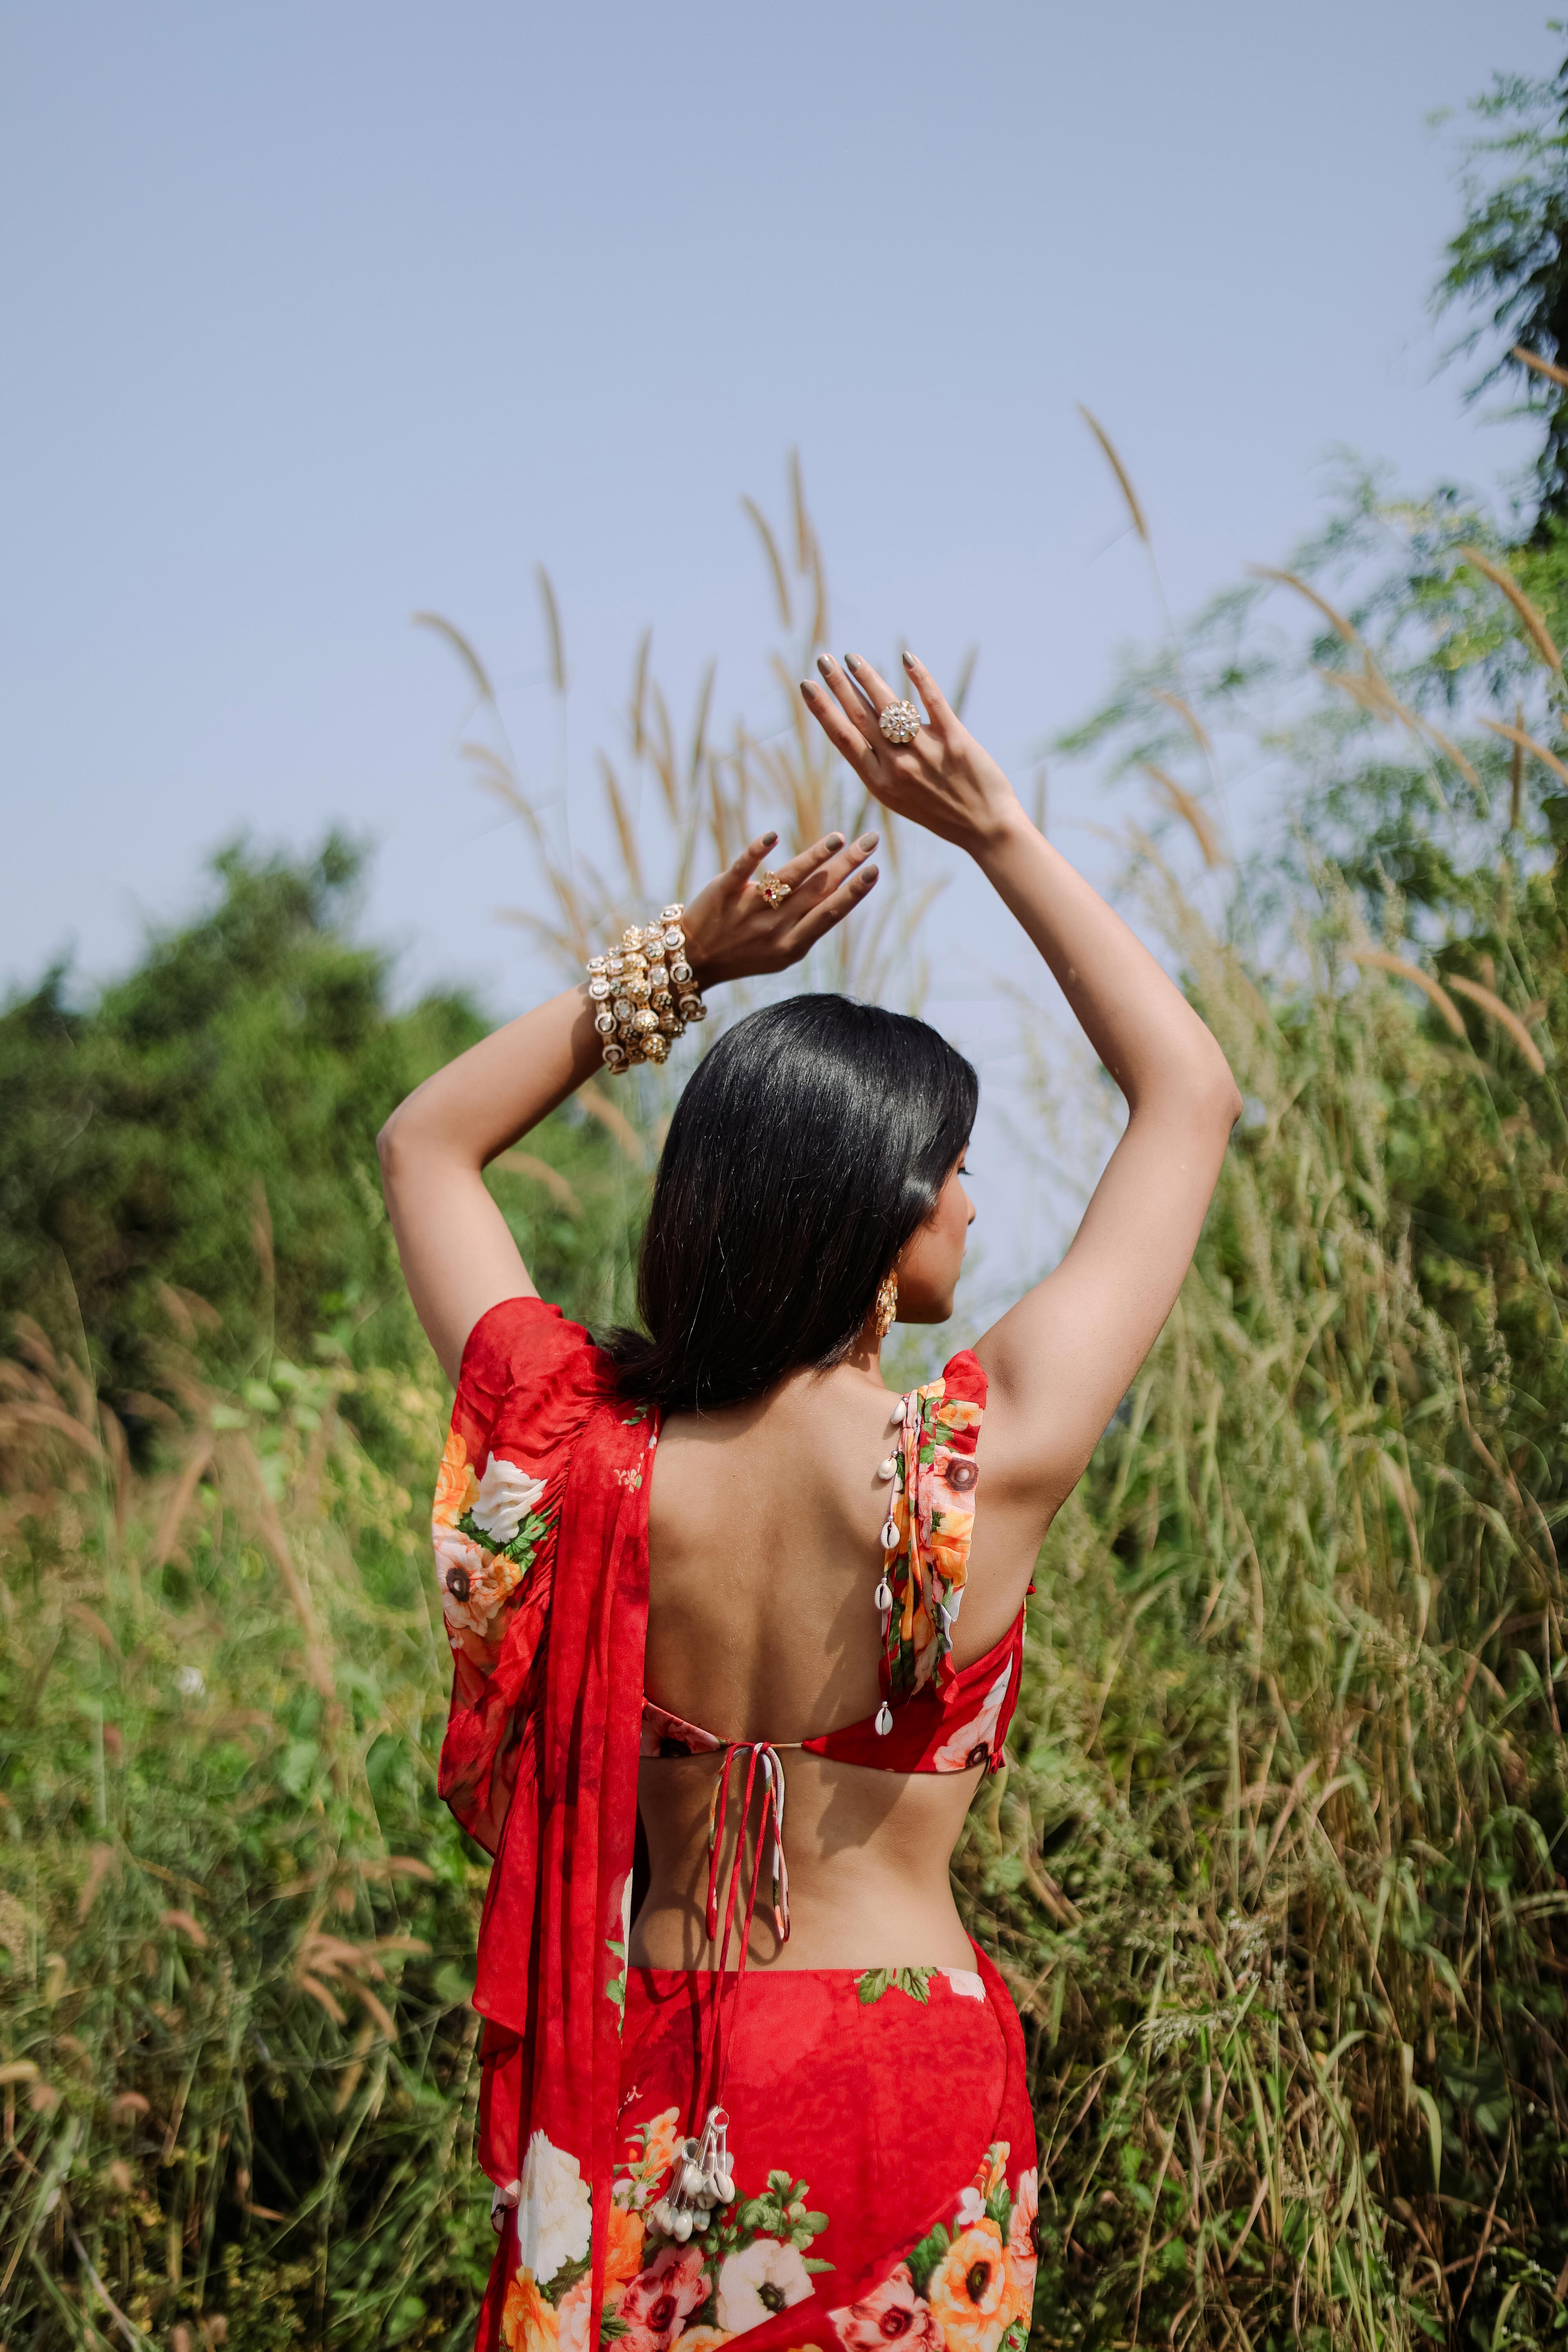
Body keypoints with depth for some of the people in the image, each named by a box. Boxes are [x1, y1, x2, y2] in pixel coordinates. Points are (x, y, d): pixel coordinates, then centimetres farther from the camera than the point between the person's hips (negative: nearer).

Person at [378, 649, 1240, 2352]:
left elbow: (424, 1146, 7)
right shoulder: (989, 1461, -17)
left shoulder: (581, 1448, -12)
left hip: (632, 2087, 2)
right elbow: (1191, 1092, -4)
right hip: (903, 2082, -2)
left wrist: (676, 962, -1)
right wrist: (995, 833, -1)